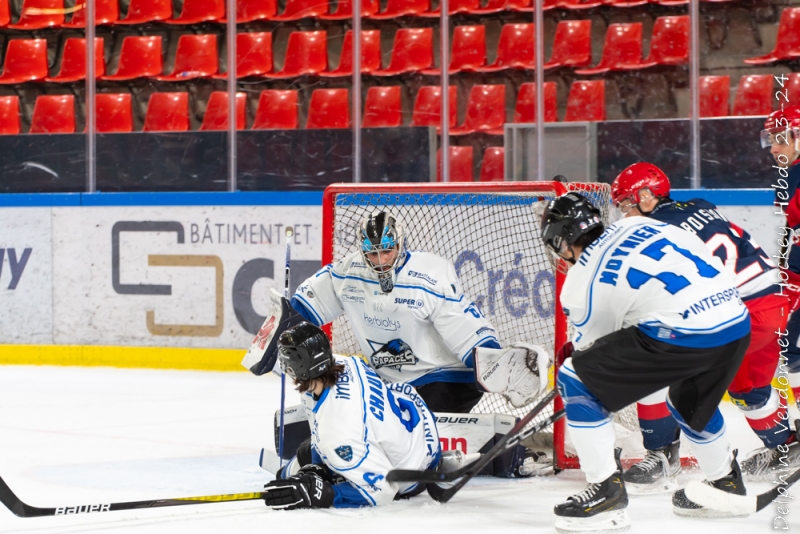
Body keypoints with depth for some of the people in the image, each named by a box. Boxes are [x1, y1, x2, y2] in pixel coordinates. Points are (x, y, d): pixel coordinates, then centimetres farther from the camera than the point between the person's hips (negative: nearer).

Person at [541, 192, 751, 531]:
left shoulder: (580, 284, 5)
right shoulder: (637, 225, 20)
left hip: (679, 335, -7)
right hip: (737, 324, 8)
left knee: (575, 382, 4)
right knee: (689, 400, 37)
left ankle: (606, 490, 1)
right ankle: (726, 485, 50)